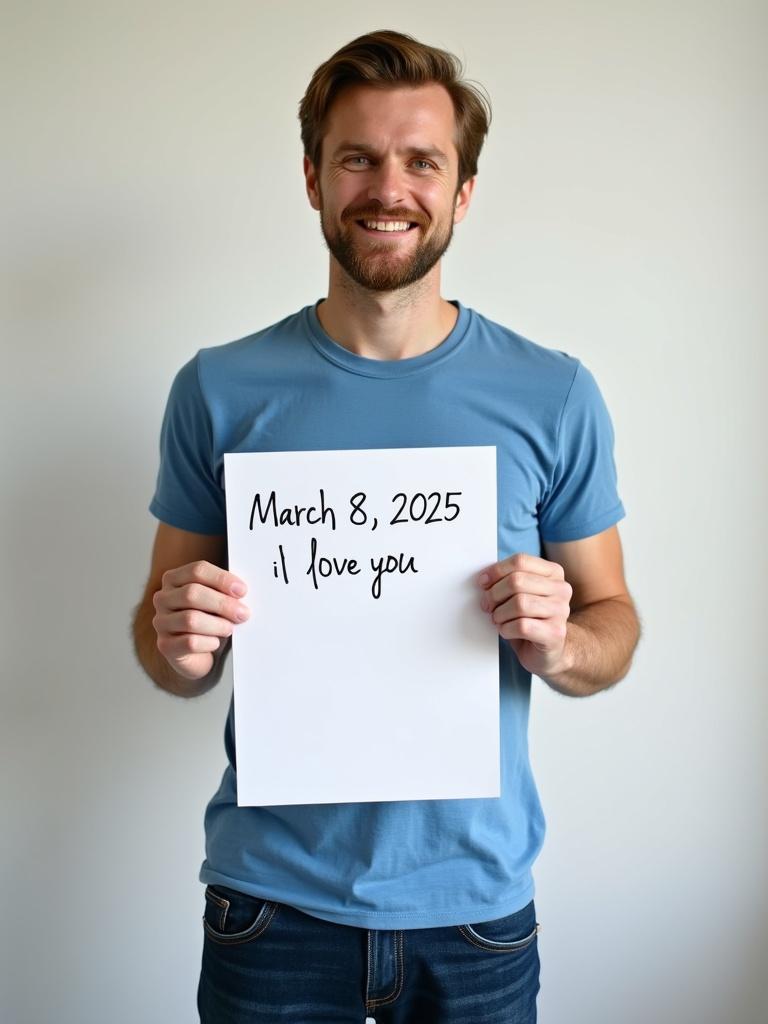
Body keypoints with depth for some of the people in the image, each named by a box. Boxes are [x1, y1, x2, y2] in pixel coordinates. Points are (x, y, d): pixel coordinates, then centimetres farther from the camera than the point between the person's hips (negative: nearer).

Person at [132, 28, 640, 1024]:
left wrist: (560, 644, -19)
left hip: (475, 900, 1)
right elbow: (166, 643, 3)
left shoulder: (555, 395, -5)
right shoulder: (220, 389, -5)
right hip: (272, 894, 0)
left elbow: (614, 622, 2)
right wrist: (176, 646, -19)